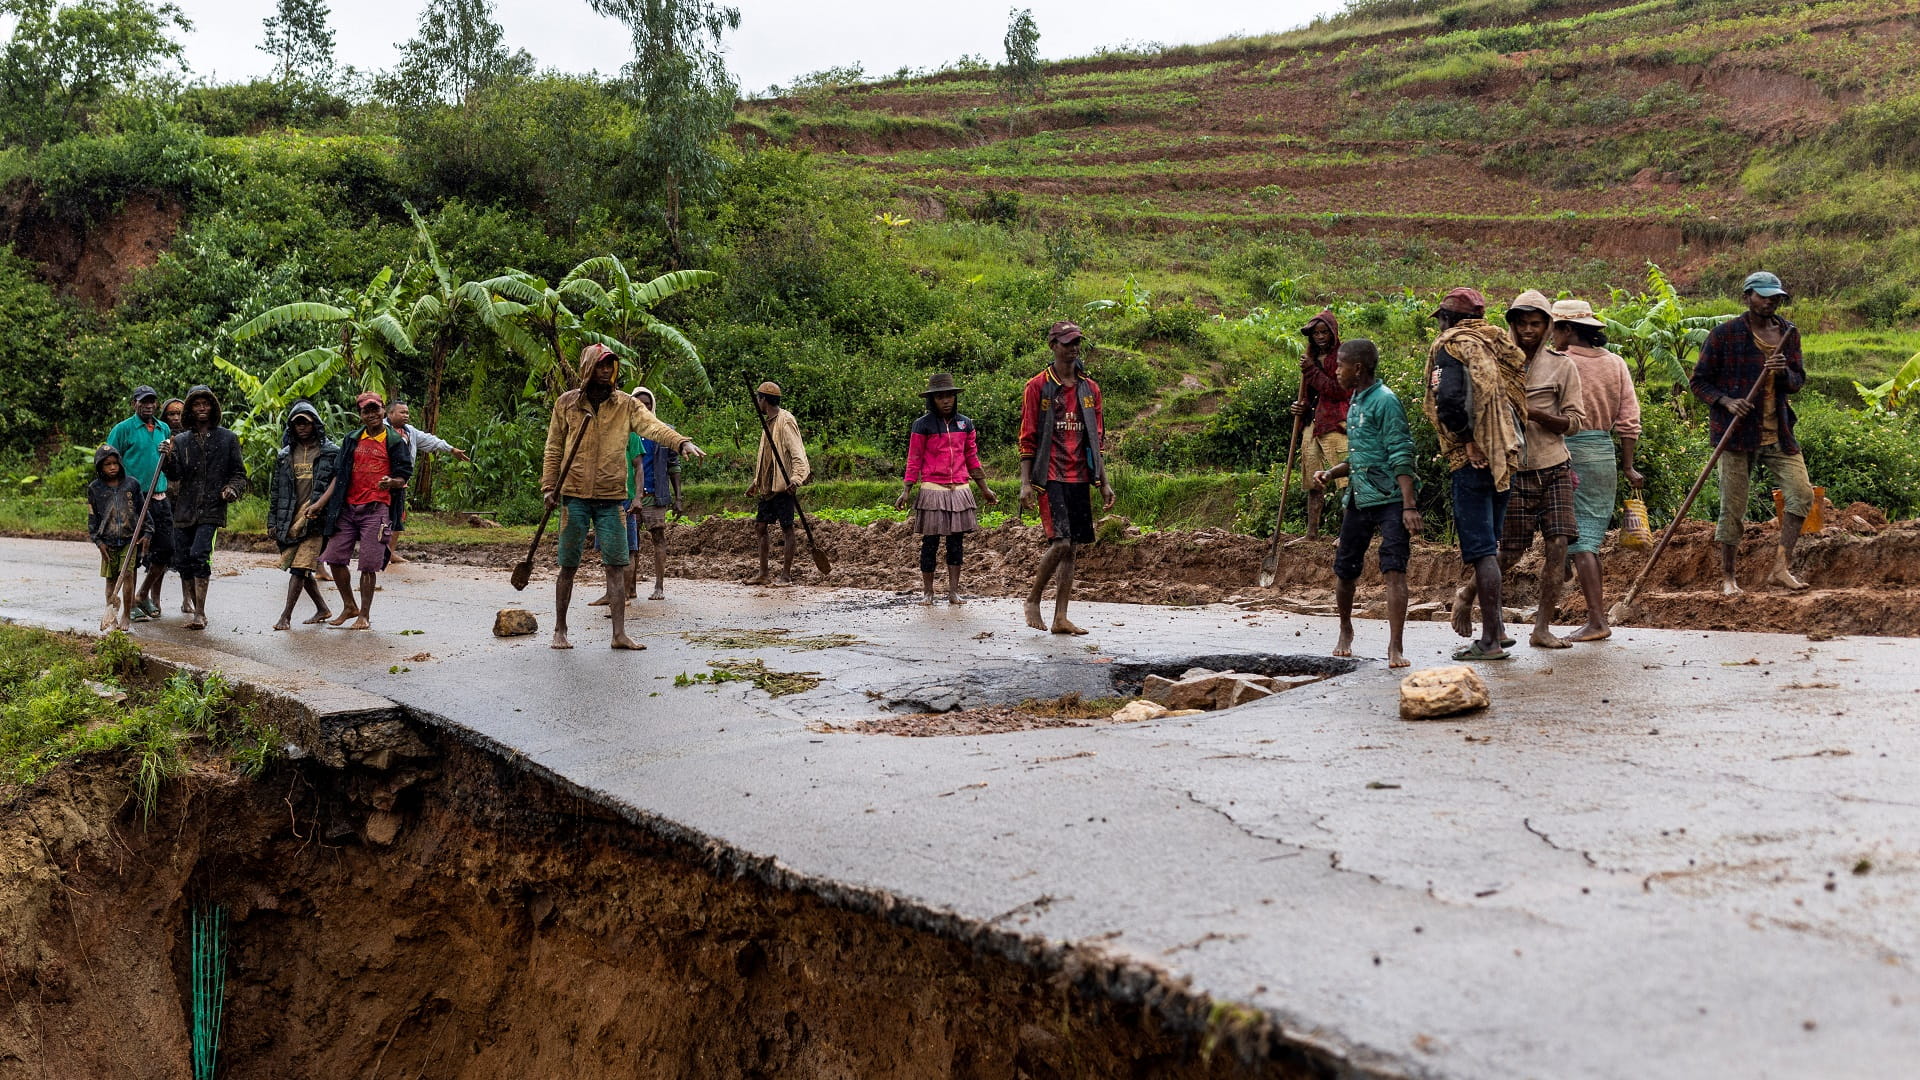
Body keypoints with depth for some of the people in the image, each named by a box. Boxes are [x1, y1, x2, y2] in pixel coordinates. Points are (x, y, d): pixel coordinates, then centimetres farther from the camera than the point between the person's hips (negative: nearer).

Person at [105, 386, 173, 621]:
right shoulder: (123, 429, -3)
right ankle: (132, 604, 6)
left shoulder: (164, 429, 14)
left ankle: (143, 594, 23)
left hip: (160, 498, 5)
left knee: (165, 549, 4)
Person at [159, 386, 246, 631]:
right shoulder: (180, 440, 12)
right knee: (182, 561, 5)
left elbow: (239, 473, 10)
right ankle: (192, 606, 24)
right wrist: (168, 458, -17)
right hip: (184, 509, 4)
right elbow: (175, 475, 2)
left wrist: (233, 489, -10)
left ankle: (200, 613, -17)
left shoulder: (227, 438, 8)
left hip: (211, 509, -4)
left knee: (199, 555, -19)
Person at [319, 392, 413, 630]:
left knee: (368, 565, -4)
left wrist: (392, 482, -24)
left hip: (376, 510, -5)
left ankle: (365, 615, 9)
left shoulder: (396, 441, 1)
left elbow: (404, 477, -1)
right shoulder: (352, 440, 13)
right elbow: (338, 475, 15)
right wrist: (321, 503, 7)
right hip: (347, 508, 5)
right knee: (335, 558, 4)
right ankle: (349, 607, 22)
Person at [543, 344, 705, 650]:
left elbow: (652, 425, -13)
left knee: (617, 566, -2)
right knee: (569, 566, 5)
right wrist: (549, 487, 0)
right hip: (575, 496, -1)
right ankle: (560, 630, 17)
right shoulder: (567, 403, 4)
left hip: (611, 498, 1)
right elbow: (554, 449, 8)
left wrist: (681, 442, -31)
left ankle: (619, 633, 2)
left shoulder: (626, 404, 4)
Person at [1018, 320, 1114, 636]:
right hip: (1051, 478, -5)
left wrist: (1104, 482, 12)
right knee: (1060, 542, -16)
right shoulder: (1038, 387, -1)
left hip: (1080, 479, 5)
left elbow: (1097, 440, 17)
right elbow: (1027, 438, -3)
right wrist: (1026, 482, -10)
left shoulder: (1090, 389, 14)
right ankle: (1033, 600, 5)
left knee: (1071, 547, 4)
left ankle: (1061, 617, 7)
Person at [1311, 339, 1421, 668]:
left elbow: (1401, 456, -16)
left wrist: (1409, 506, -23)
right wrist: (1330, 473, 9)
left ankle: (1395, 647, -12)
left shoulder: (1385, 401, -10)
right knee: (1344, 568, 12)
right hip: (1359, 498, 8)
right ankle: (1345, 631, 34)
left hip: (1391, 499, -8)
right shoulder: (1354, 403, 16)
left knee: (1394, 569, -12)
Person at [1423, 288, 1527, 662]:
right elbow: (1522, 397, 15)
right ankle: (1495, 626, 23)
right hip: (1507, 457, 8)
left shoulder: (1451, 345, -5)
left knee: (1481, 549, -5)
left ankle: (1491, 638, -4)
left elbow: (1449, 398, -23)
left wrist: (1467, 441, -13)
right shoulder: (1498, 344, 16)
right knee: (1488, 543, 18)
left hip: (1474, 460, -8)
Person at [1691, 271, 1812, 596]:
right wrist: (1726, 401, -19)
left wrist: (1785, 372, -9)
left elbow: (1799, 381, 15)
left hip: (1778, 432, 4)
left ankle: (1780, 568, -1)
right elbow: (1699, 381, -1)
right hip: (1738, 432, -4)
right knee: (1732, 508, 0)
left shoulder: (1788, 333, 9)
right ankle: (1727, 577, 11)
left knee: (1802, 494, -8)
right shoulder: (1725, 333, -4)